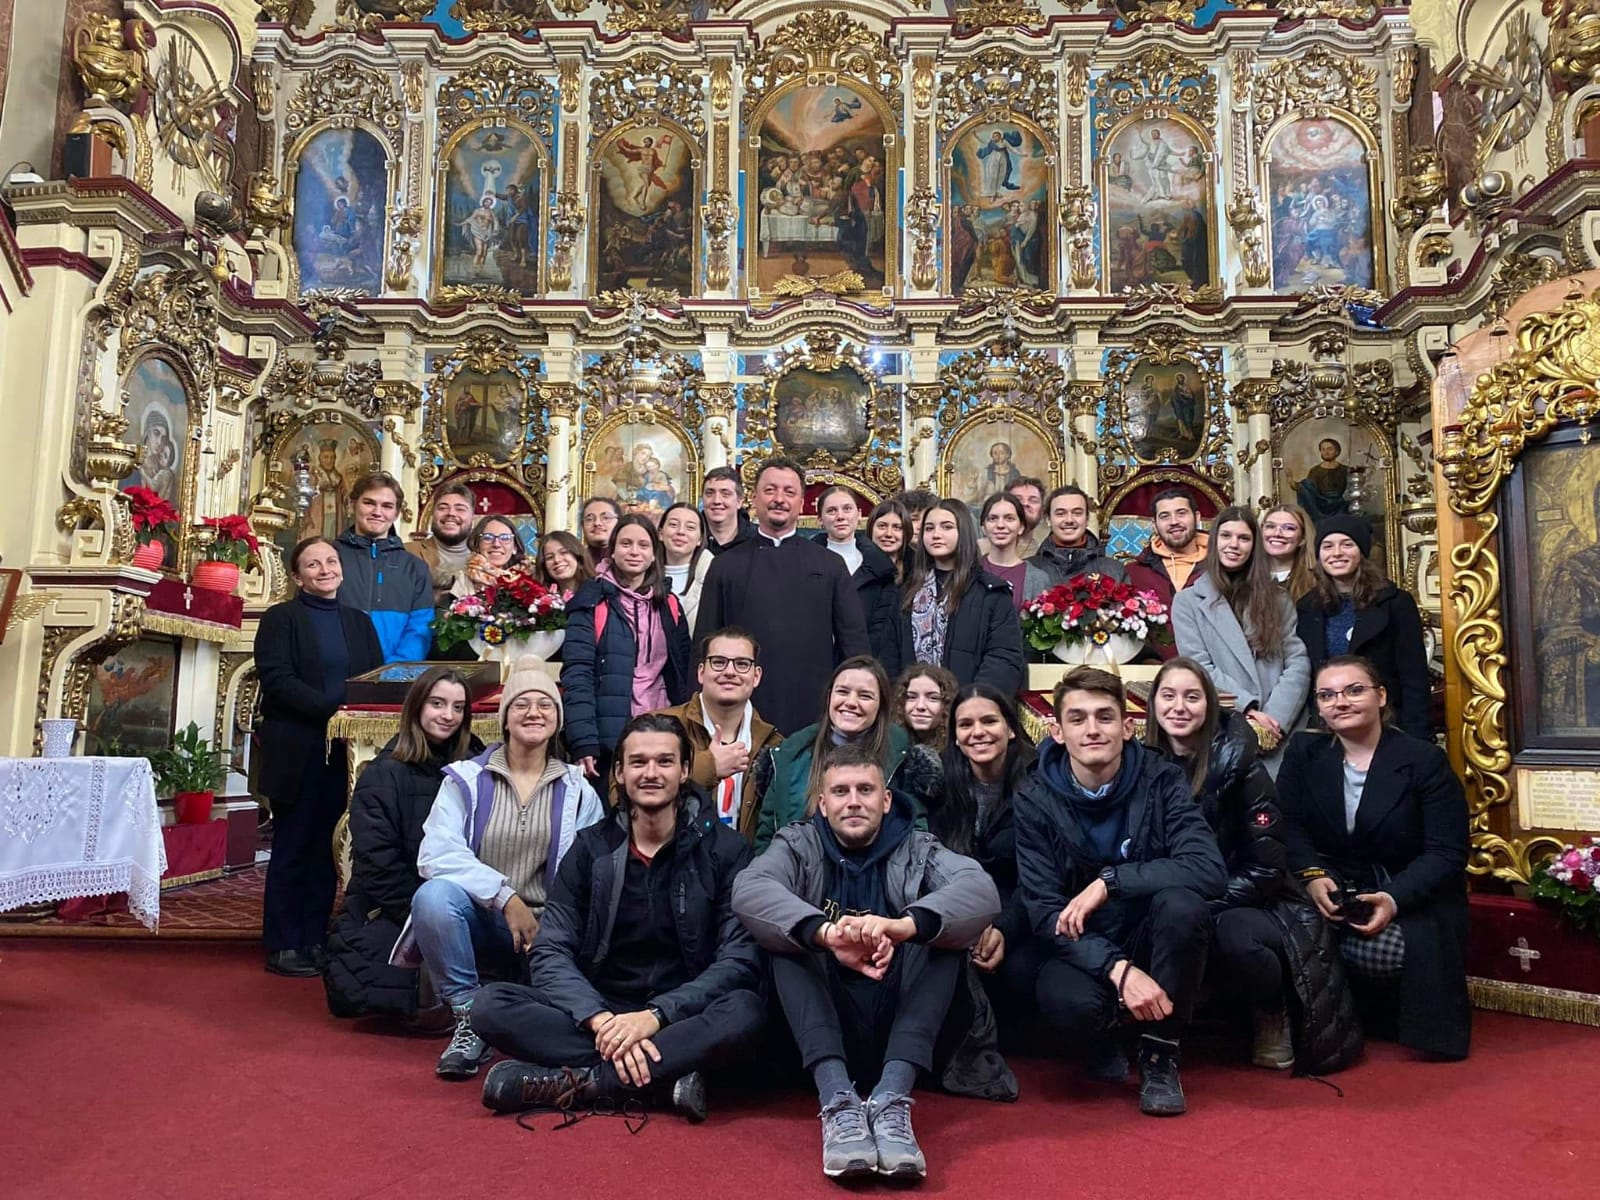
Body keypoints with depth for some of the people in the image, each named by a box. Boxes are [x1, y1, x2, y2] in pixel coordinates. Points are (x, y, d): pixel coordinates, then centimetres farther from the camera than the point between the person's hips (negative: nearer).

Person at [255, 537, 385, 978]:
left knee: (327, 850, 8)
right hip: (297, 752, -4)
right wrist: (333, 707, -21)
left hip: (345, 751, 5)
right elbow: (276, 678, -12)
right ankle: (283, 946, 9)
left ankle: (315, 941, 16)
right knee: (292, 849, 1)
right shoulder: (280, 618, 1)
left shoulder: (359, 622, 16)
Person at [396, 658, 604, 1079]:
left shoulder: (577, 789, 5)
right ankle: (470, 1018, -12)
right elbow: (436, 855, -13)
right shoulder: (466, 779, 1)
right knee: (434, 896, -32)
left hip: (547, 927, 0)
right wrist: (506, 897, -22)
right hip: (477, 921, 0)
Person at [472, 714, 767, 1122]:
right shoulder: (591, 849, 3)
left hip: (682, 1021, -2)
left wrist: (656, 1015, -25)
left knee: (744, 1013, -34)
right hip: (599, 1012, 2)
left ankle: (574, 1082, -27)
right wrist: (601, 1019, -24)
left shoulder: (724, 850, -3)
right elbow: (549, 953, -5)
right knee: (491, 1005, -22)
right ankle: (667, 1079, -27)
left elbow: (740, 960, -11)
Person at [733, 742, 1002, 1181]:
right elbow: (748, 890, -19)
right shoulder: (799, 846, 5)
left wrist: (904, 925, -38)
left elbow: (982, 892, -17)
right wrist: (827, 933, -38)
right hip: (822, 1033, 0)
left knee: (938, 925, -19)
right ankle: (838, 1102, -36)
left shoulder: (918, 850, 5)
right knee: (789, 933, -21)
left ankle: (891, 1101, -33)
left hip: (901, 1030, 0)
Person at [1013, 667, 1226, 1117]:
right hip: (1081, 947, -1)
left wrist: (1109, 881, -29)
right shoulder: (1034, 799, -11)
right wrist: (1118, 969, -30)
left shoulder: (1160, 780, -11)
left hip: (1150, 939, 1)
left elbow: (1209, 868, -25)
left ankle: (1160, 1055, -8)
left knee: (1183, 903, -32)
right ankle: (1102, 1046, 7)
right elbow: (1044, 910, -16)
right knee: (1064, 1000, -34)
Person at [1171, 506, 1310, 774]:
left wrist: (1276, 717, -10)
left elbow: (1298, 662, 5)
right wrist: (1248, 710, -14)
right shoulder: (1187, 601, 6)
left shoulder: (1277, 600, 15)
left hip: (1283, 735, 2)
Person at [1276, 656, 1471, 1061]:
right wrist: (1312, 876, -23)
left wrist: (1394, 899, -25)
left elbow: (1447, 853, -10)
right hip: (1336, 886, 2)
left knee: (1382, 949, -32)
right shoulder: (1304, 753, 5)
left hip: (1413, 894, -2)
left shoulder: (1425, 761, -5)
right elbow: (1290, 826, -3)